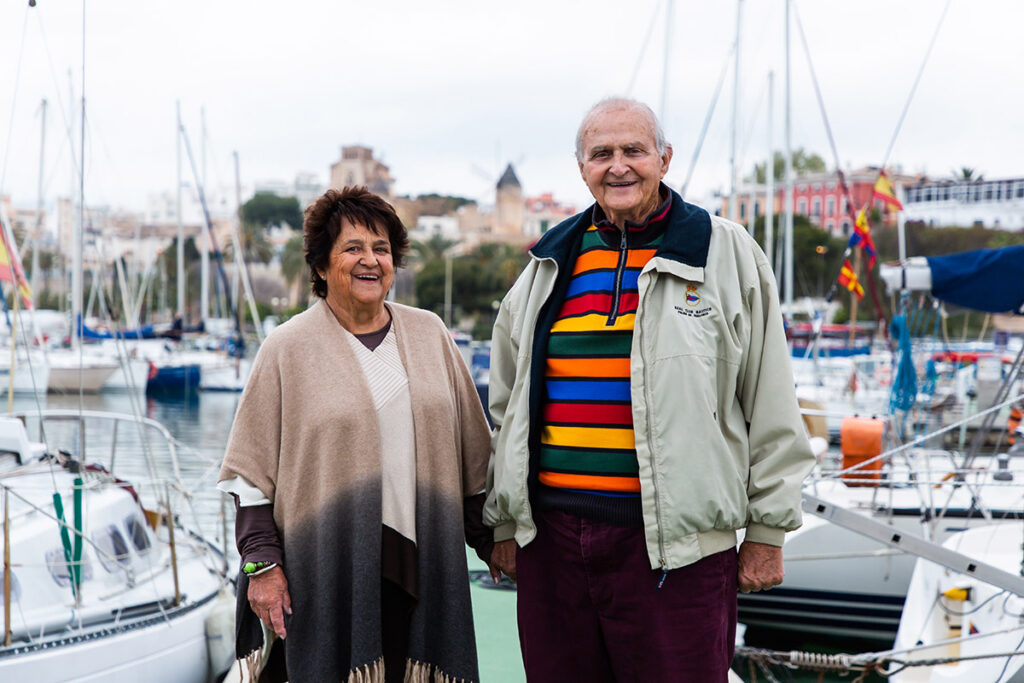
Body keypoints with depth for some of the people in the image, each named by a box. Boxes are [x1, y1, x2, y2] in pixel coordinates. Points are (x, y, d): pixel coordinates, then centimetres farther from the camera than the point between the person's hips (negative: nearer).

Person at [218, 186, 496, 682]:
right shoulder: (287, 349, 2)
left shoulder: (430, 335, 12)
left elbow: (472, 452, 16)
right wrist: (261, 564, -7)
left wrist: (490, 543, 15)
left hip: (417, 566, 3)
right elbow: (252, 470, 0)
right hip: (326, 575, -3)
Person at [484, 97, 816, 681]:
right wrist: (505, 522, 18)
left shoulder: (725, 254, 2)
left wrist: (768, 530, 0)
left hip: (679, 544, -3)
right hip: (551, 535, 4)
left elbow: (771, 407, 2)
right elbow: (509, 409, 20)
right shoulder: (549, 267, 13)